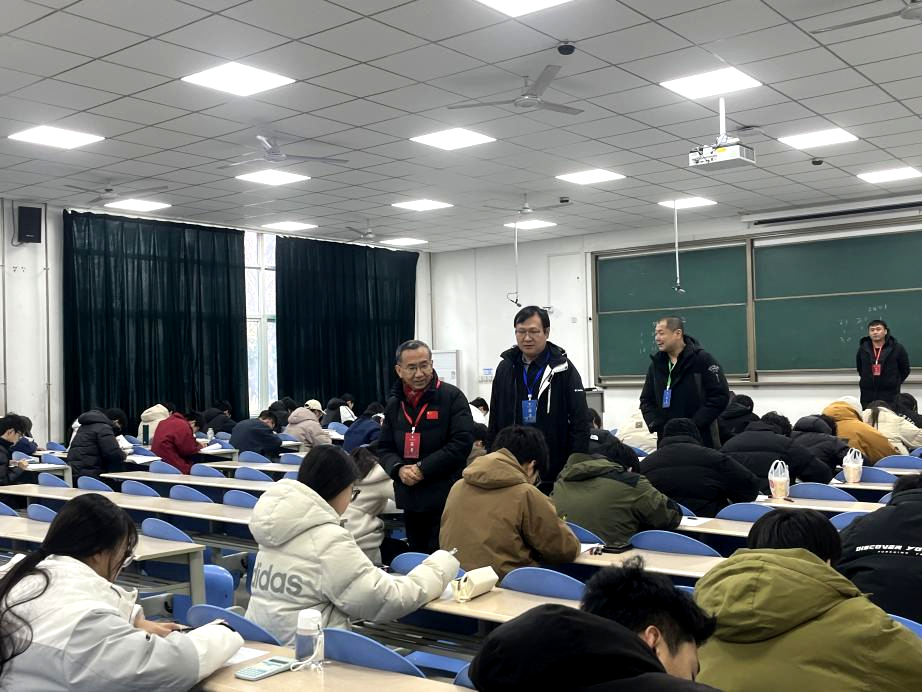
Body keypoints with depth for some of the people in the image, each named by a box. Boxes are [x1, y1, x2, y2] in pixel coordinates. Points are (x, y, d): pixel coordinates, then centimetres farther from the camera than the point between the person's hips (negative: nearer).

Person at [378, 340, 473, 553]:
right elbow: (384, 448, 15)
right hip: (410, 500, 6)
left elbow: (461, 443, -14)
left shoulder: (452, 397, -5)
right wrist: (399, 469, -7)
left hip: (446, 498, -6)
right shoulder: (394, 404, 12)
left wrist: (423, 469, -16)